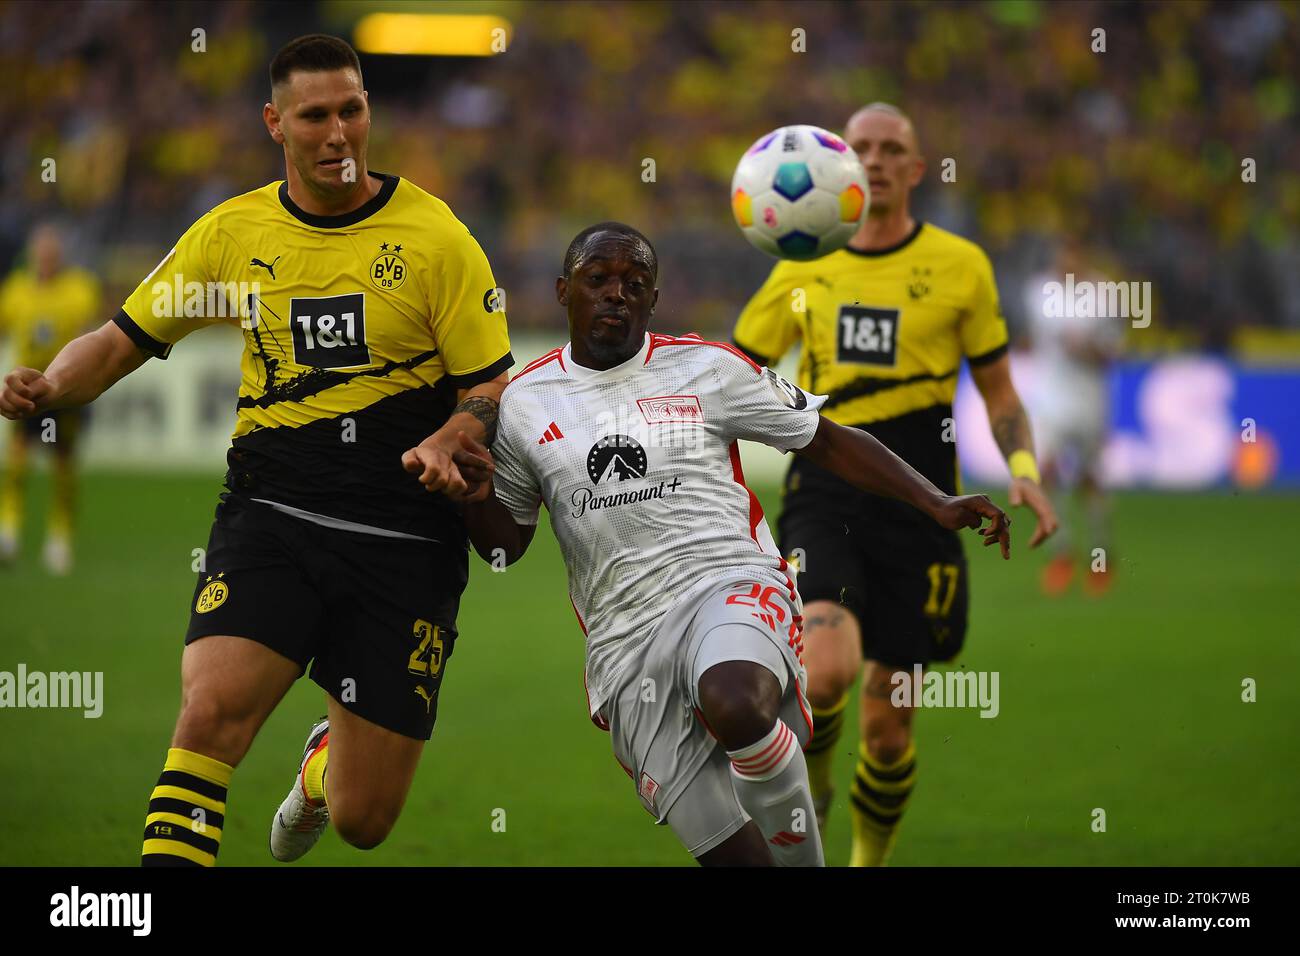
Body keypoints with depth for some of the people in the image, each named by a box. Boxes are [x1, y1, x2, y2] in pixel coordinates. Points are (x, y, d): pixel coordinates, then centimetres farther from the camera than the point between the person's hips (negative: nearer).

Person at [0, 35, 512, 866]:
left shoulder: (436, 237, -1)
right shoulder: (233, 233, 6)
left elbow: (492, 388, 1)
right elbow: (125, 339, 13)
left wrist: (444, 444, -20)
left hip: (403, 541, -1)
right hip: (270, 515, 1)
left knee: (364, 822, 3)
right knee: (214, 710, -27)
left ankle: (326, 763, 42)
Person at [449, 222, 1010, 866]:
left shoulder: (706, 369, 5)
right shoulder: (525, 402, 11)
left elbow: (829, 443, 11)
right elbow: (504, 544, 19)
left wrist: (937, 505, 0)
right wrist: (477, 492, -4)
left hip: (728, 586, -2)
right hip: (624, 639, 2)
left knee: (734, 705, -39)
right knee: (730, 853, -7)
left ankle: (801, 853, -17)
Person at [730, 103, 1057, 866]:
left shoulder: (959, 265, 3)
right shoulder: (804, 268, 7)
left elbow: (999, 391, 11)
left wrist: (1025, 471, -7)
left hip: (916, 509, 0)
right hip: (824, 497, 0)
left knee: (888, 722, 3)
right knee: (827, 668, -26)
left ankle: (870, 860, 29)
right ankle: (810, 784, 7)